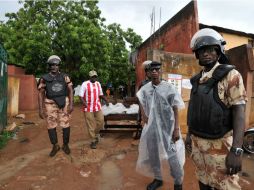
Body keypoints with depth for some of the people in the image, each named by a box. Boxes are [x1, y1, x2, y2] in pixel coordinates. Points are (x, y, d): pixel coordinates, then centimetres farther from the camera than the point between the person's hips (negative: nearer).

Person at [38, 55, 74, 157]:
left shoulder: (64, 77, 3)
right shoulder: (44, 78, 2)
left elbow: (70, 90, 1)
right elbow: (41, 94, 2)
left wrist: (71, 104, -8)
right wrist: (41, 109, -3)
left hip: (64, 103, 0)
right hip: (51, 104, 1)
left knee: (66, 125, 2)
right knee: (51, 126, 7)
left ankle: (65, 145, 22)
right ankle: (55, 146, 25)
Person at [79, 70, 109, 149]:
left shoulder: (98, 84, 9)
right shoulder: (85, 84, -8)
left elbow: (101, 94, 18)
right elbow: (80, 95, -9)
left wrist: (106, 99, 1)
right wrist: (83, 102, -28)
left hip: (97, 106, 5)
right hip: (88, 108, -4)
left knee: (101, 121, 4)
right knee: (91, 125, 2)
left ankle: (96, 133, 33)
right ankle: (93, 141, 17)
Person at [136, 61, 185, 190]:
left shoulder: (169, 88, -11)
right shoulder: (145, 89, 1)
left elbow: (175, 110, -10)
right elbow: (141, 102, 20)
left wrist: (176, 129, -14)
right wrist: (143, 115, 6)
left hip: (167, 127, -4)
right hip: (151, 126, 5)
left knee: (172, 156, 2)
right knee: (152, 154, 16)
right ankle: (157, 179, 40)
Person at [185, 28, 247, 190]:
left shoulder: (230, 75, -10)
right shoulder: (197, 80, 8)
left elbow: (239, 111, -17)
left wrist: (236, 150, -23)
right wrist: (189, 134, 14)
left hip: (219, 144, -6)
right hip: (197, 142, 6)